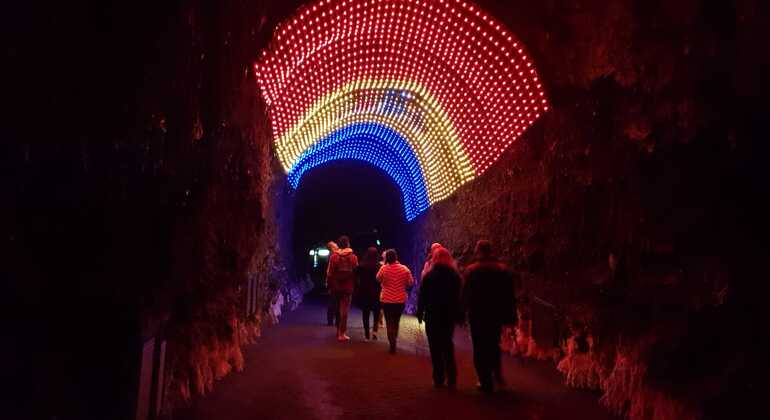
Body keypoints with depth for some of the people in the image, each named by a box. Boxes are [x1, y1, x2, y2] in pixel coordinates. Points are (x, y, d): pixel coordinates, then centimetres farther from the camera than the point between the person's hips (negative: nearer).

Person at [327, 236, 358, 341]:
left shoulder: (333, 256, -4)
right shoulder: (353, 257, -5)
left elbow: (330, 273, -5)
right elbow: (355, 273, -5)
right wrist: (355, 285, 5)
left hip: (337, 286, 2)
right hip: (348, 286, -2)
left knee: (338, 309, 18)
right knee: (344, 309, 3)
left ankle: (339, 330, 28)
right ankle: (341, 333, 1)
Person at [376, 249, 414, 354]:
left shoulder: (383, 268, -14)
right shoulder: (404, 268, -10)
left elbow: (378, 279, 4)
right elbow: (411, 283, -3)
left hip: (387, 300, -2)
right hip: (401, 300, 2)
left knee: (389, 322, 10)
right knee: (396, 321, 21)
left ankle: (392, 344, 9)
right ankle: (393, 340, 35)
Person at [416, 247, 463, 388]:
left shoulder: (429, 276, -8)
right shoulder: (455, 276, 0)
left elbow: (422, 297, -7)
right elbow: (460, 297, 2)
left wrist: (420, 313, 2)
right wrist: (459, 316, 8)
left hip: (432, 316, -3)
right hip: (449, 317, 3)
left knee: (435, 348, 5)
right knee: (448, 346, 15)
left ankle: (439, 379, 5)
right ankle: (451, 379, 10)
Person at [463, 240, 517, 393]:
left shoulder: (471, 270, -10)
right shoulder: (504, 269, 0)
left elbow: (466, 294, -11)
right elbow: (510, 295, 1)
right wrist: (509, 316, 6)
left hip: (478, 314, -3)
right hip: (496, 315, 4)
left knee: (480, 349, 6)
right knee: (494, 344, 24)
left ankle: (486, 382, 7)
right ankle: (497, 372, 18)